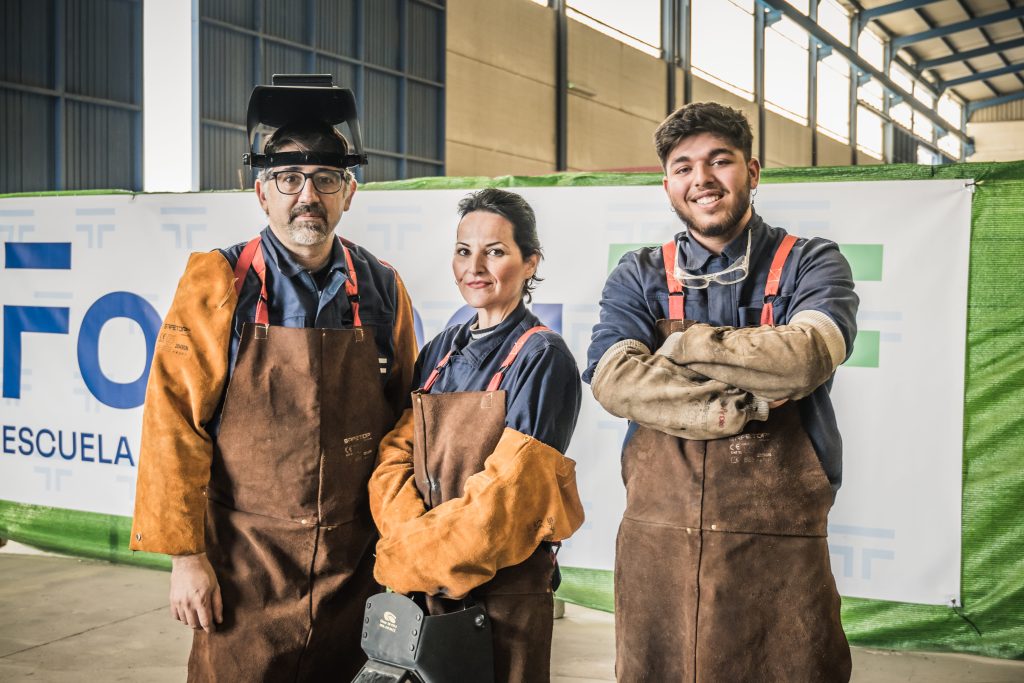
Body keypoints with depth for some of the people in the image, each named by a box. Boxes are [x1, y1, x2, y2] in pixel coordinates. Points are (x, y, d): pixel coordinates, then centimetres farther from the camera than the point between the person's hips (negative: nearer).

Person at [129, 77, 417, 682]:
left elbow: (406, 421, 9)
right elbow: (174, 422, -7)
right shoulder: (218, 283, -5)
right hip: (246, 566, -2)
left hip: (358, 563, 2)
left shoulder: (383, 289, 2)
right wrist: (185, 553, -10)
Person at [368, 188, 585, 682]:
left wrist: (410, 557, -15)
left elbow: (511, 491, -17)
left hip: (506, 588, -5)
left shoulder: (543, 358, -10)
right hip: (427, 589, 5)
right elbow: (396, 455, 3)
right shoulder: (439, 353, 8)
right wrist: (411, 536, -16)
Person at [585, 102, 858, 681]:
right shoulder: (639, 278, 7)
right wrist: (745, 403, -17)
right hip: (656, 546, 2)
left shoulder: (810, 263, 3)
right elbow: (614, 379, -11)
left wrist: (682, 345, -9)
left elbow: (808, 354, -19)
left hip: (779, 551, -1)